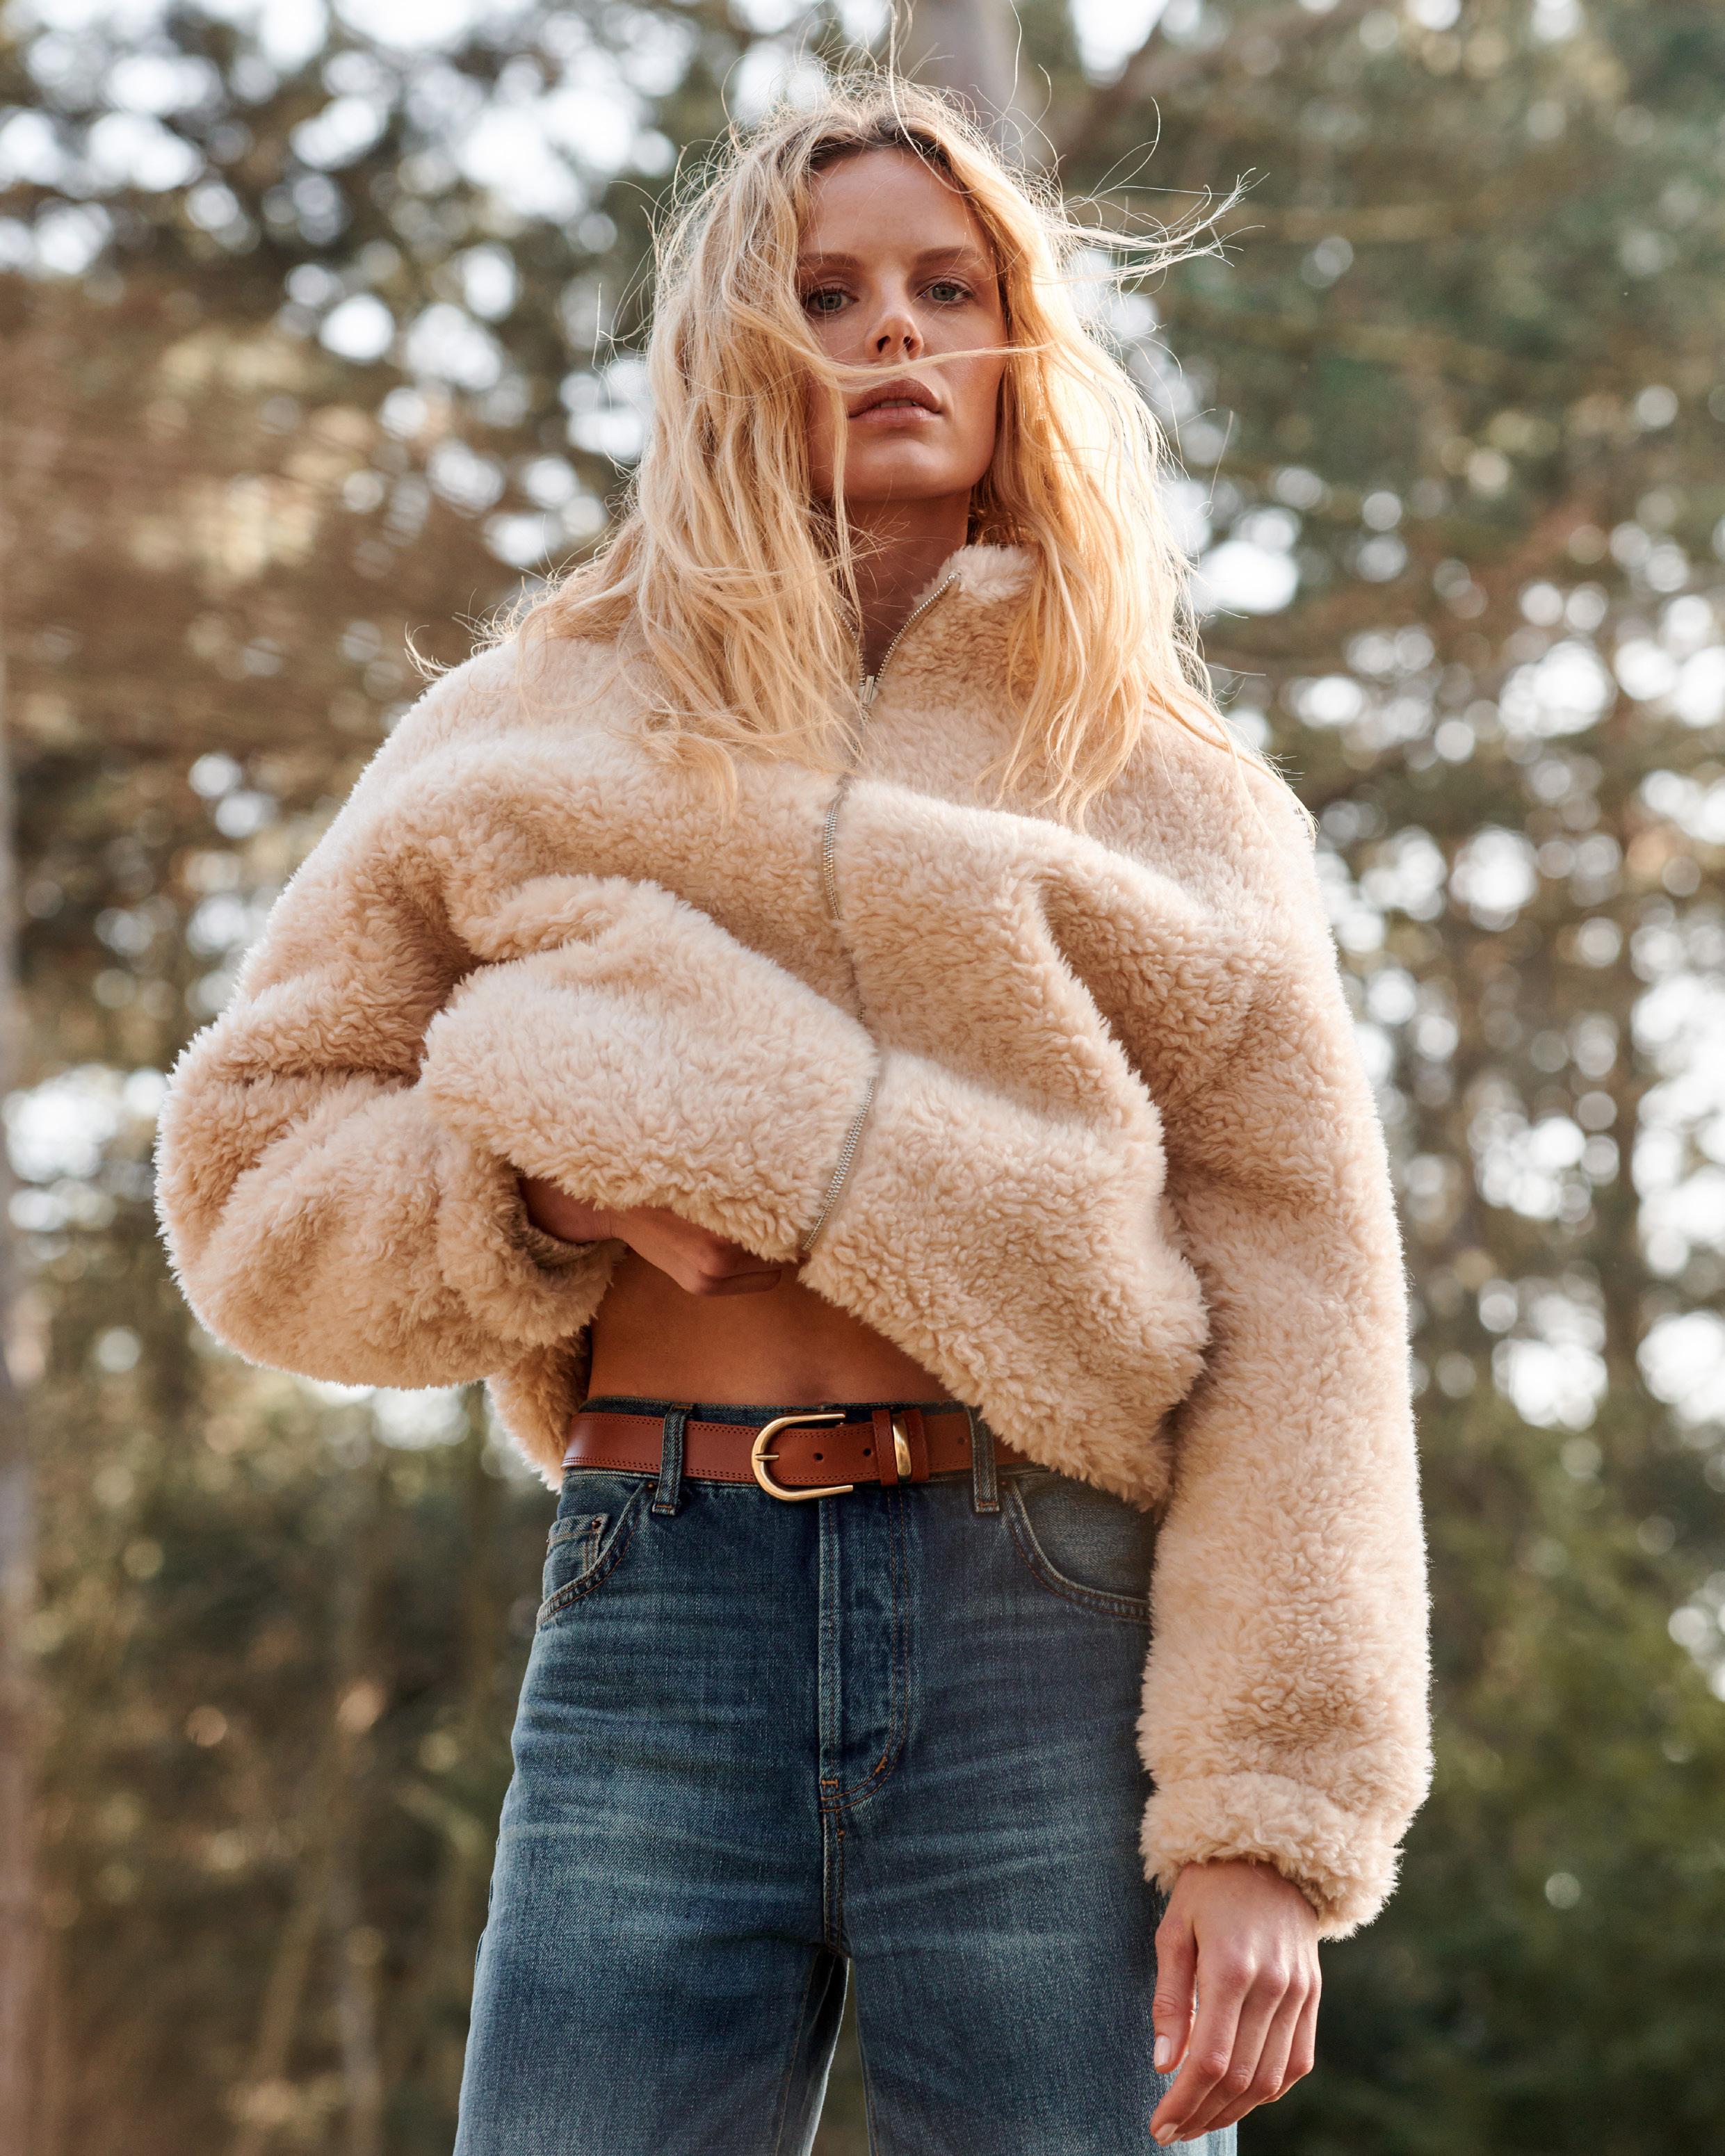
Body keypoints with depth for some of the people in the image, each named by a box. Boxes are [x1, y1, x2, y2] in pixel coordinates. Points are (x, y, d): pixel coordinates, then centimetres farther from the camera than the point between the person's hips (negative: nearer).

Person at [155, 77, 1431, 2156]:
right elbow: (248, 1170, 15)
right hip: (660, 1614, 1)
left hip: (1050, 1623, 0)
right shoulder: (537, 732, 16)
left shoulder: (1168, 792, 12)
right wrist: (543, 1172, -6)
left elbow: (1300, 1303, 3)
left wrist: (1269, 1821, -7)